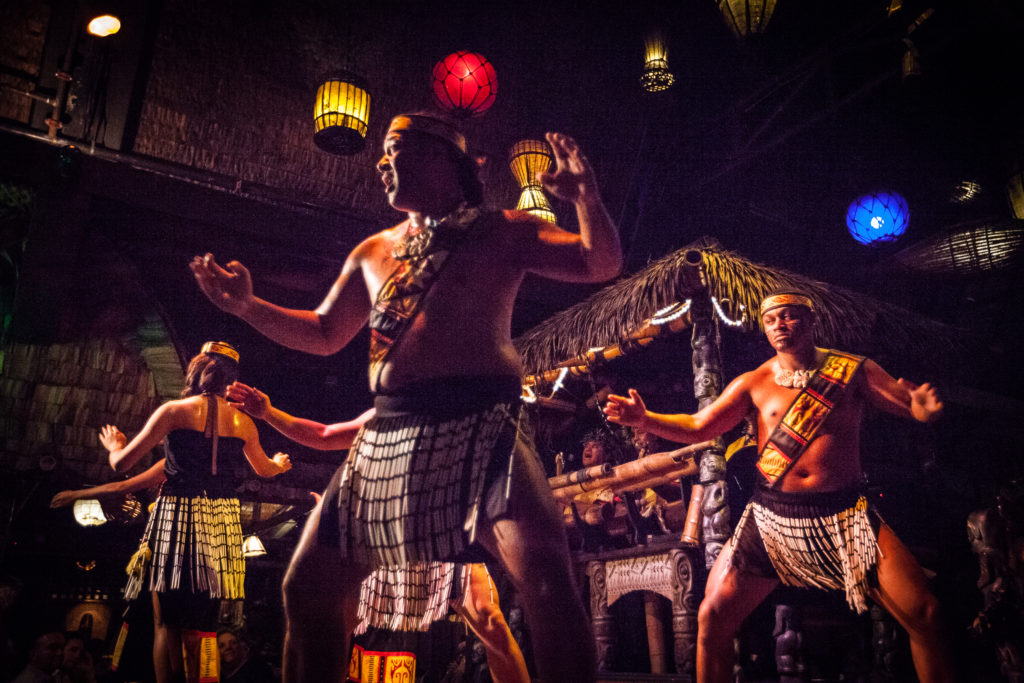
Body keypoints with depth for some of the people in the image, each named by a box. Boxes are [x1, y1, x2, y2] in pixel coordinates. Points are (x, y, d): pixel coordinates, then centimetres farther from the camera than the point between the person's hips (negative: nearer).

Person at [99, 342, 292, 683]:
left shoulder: (175, 411, -4)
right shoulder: (243, 421, 7)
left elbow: (122, 463, -2)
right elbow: (264, 469, 25)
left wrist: (114, 444, 22)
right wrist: (280, 463, 49)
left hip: (177, 518, -3)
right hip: (222, 523, 3)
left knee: (166, 623, 5)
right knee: (202, 624, 13)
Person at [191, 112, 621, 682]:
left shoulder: (502, 231, 8)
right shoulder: (373, 252, 22)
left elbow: (603, 263, 1)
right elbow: (325, 334, 27)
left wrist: (586, 196, -16)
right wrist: (247, 306, 15)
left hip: (480, 424, -5)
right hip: (387, 436, 6)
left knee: (544, 570, -27)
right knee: (308, 586, 10)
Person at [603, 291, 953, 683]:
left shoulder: (853, 370, 5)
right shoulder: (755, 382, 7)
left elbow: (914, 405, 3)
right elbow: (698, 428, 4)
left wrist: (925, 408, -22)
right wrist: (646, 420, -12)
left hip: (844, 514, 0)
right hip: (771, 517, 1)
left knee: (923, 615, -9)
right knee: (713, 617, -6)